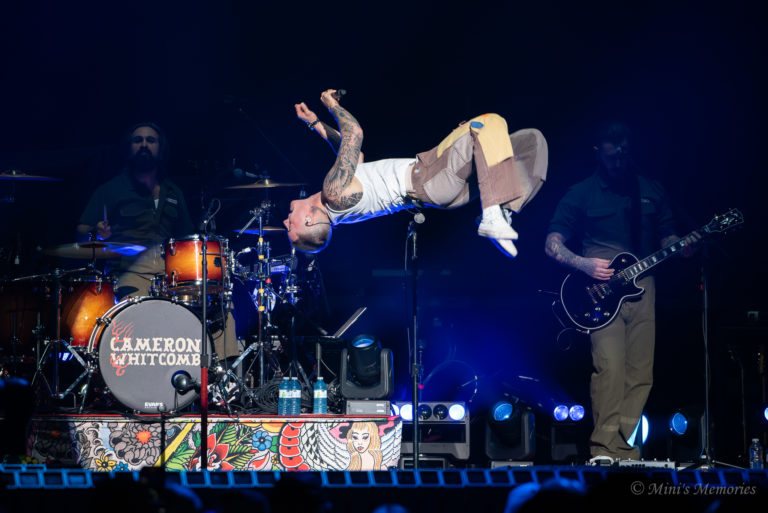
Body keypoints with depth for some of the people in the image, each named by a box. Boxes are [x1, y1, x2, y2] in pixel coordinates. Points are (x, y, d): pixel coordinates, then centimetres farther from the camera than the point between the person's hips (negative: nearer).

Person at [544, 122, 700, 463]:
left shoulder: (651, 192, 17)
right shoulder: (581, 194, 7)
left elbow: (666, 238, 21)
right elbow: (552, 244, 4)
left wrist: (684, 247, -3)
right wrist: (584, 264, -13)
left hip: (641, 290, 4)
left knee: (640, 374, -3)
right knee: (610, 368, -18)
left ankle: (626, 453, 2)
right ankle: (602, 450, -16)